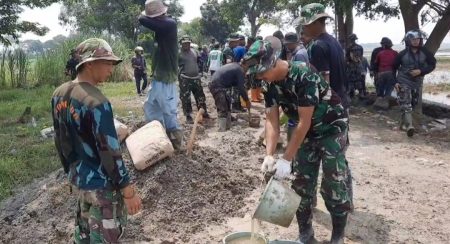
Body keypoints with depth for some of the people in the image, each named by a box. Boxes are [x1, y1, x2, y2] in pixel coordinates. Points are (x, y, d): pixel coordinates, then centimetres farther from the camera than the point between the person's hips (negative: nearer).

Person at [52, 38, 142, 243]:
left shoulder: (59, 94, 0)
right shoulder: (97, 102, -26)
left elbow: (60, 141, 10)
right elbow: (110, 151, -24)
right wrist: (128, 189, -16)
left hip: (78, 178, 8)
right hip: (102, 184, -8)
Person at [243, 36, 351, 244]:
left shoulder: (304, 75, -32)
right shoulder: (270, 84, -10)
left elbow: (304, 122, -30)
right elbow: (272, 120, -10)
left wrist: (286, 159, -27)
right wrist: (269, 155, -23)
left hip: (333, 128, -6)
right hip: (307, 132, 7)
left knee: (333, 184, -6)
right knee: (301, 183, 7)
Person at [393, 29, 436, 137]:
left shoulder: (425, 52, -1)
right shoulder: (403, 53, -4)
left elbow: (432, 65, 3)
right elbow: (394, 67, 3)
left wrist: (421, 71, -15)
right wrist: (395, 82, -5)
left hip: (417, 82, 3)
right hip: (403, 81, -3)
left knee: (413, 103, 10)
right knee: (406, 104, -15)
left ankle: (403, 122, 25)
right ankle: (409, 126, -24)